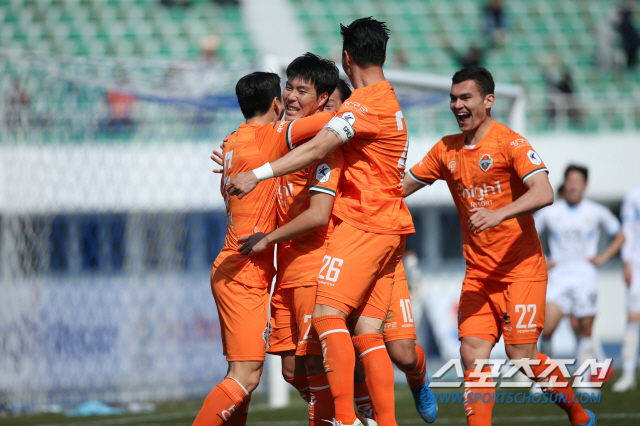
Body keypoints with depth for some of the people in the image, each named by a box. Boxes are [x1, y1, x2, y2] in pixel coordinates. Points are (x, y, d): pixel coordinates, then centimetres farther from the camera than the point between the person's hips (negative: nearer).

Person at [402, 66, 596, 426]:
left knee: (521, 356, -8)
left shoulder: (510, 143, -10)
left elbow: (544, 193, -24)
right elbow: (404, 185, 19)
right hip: (478, 272, 5)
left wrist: (498, 214, -37)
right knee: (473, 352, -9)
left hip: (521, 268, -5)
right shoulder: (447, 150, 9)